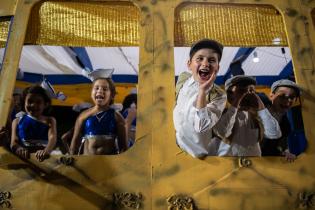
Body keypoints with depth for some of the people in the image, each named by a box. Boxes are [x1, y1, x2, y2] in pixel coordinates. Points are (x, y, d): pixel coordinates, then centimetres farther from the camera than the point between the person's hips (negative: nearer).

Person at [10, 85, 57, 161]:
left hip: (42, 156, -2)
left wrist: (46, 151, -31)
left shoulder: (49, 120, 10)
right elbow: (14, 142, 3)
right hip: (23, 157, 2)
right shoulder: (18, 121, 14)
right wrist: (19, 149, -22)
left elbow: (52, 137, -9)